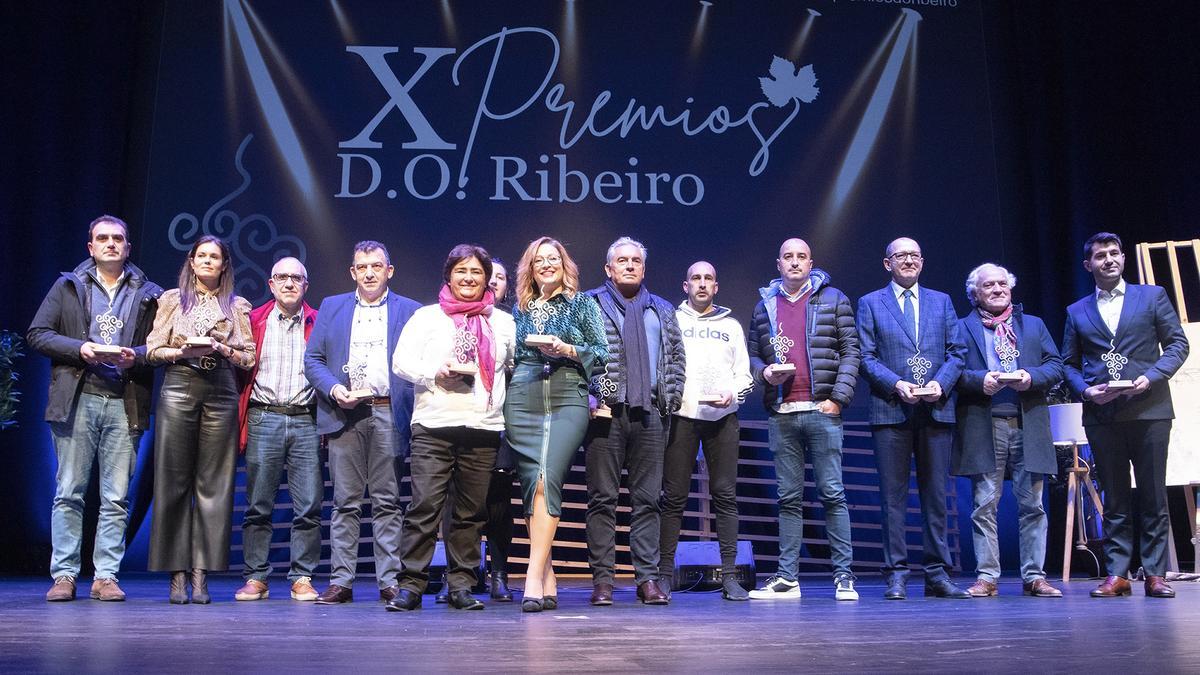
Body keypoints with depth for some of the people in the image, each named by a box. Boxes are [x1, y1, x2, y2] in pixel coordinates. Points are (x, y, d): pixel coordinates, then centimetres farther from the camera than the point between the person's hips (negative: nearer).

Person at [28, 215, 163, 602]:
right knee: (68, 493, 2)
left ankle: (106, 576, 5)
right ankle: (64, 575, 8)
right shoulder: (68, 286, 13)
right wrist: (79, 348, -9)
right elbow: (37, 333, 6)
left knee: (116, 497, 0)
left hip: (124, 404, 0)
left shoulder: (148, 294, 13)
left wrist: (136, 356, -12)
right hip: (76, 399, 0)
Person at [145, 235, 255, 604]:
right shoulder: (172, 299, 16)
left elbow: (249, 358, 9)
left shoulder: (237, 306, 15)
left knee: (213, 483, -4)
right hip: (179, 387, 0)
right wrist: (181, 351, -9)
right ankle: (177, 572, 1)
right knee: (174, 480, -3)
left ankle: (201, 573, -1)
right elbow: (153, 349, 10)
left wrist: (222, 349, -8)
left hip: (220, 391, 0)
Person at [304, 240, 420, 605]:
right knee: (345, 502, 2)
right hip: (344, 414, 1)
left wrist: (410, 409, -9)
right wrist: (334, 389, -6)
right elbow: (312, 358, 11)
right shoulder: (331, 307, 16)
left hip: (388, 414, -1)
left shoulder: (410, 311, 10)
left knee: (388, 502, 1)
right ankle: (341, 581, 7)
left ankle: (389, 581, 5)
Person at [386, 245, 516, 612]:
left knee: (471, 510, 3)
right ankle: (411, 585, -2)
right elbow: (401, 361, 4)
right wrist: (436, 373, -12)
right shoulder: (426, 316, 11)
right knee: (424, 505, -9)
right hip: (434, 425, -2)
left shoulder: (504, 322, 17)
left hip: (484, 428, 2)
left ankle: (461, 585, 10)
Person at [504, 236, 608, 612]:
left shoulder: (583, 304, 11)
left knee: (547, 480, -18)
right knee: (532, 484, -3)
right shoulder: (520, 309, 18)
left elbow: (602, 353, 5)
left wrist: (568, 350, -10)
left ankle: (535, 578, -20)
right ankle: (547, 579, 5)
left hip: (568, 398, -3)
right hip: (523, 401, 3)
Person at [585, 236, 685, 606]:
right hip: (606, 410, -3)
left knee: (647, 499, 3)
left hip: (649, 413, 3)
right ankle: (602, 580, 3)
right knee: (602, 498, -1)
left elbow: (676, 358, 19)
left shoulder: (662, 311, 20)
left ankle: (648, 578, 7)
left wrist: (671, 398, 7)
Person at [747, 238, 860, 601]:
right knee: (788, 498, 6)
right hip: (781, 414, 3)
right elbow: (752, 353, 19)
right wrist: (764, 371, -3)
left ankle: (843, 575, 4)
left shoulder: (833, 300, 8)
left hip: (822, 411, -3)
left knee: (832, 494, -3)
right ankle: (787, 578, 9)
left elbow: (850, 350, 2)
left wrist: (838, 397, -7)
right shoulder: (765, 306, 16)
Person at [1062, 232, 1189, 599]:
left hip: (1149, 409, -1)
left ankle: (1155, 575, 8)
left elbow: (1177, 344, 4)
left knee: (1153, 496, 1)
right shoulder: (1077, 312, 13)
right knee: (1114, 499, 5)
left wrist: (1151, 376, -11)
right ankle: (1117, 574, 8)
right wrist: (1085, 390, -6)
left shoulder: (1152, 296, 9)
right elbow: (1069, 363, 13)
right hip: (1102, 414, 2)